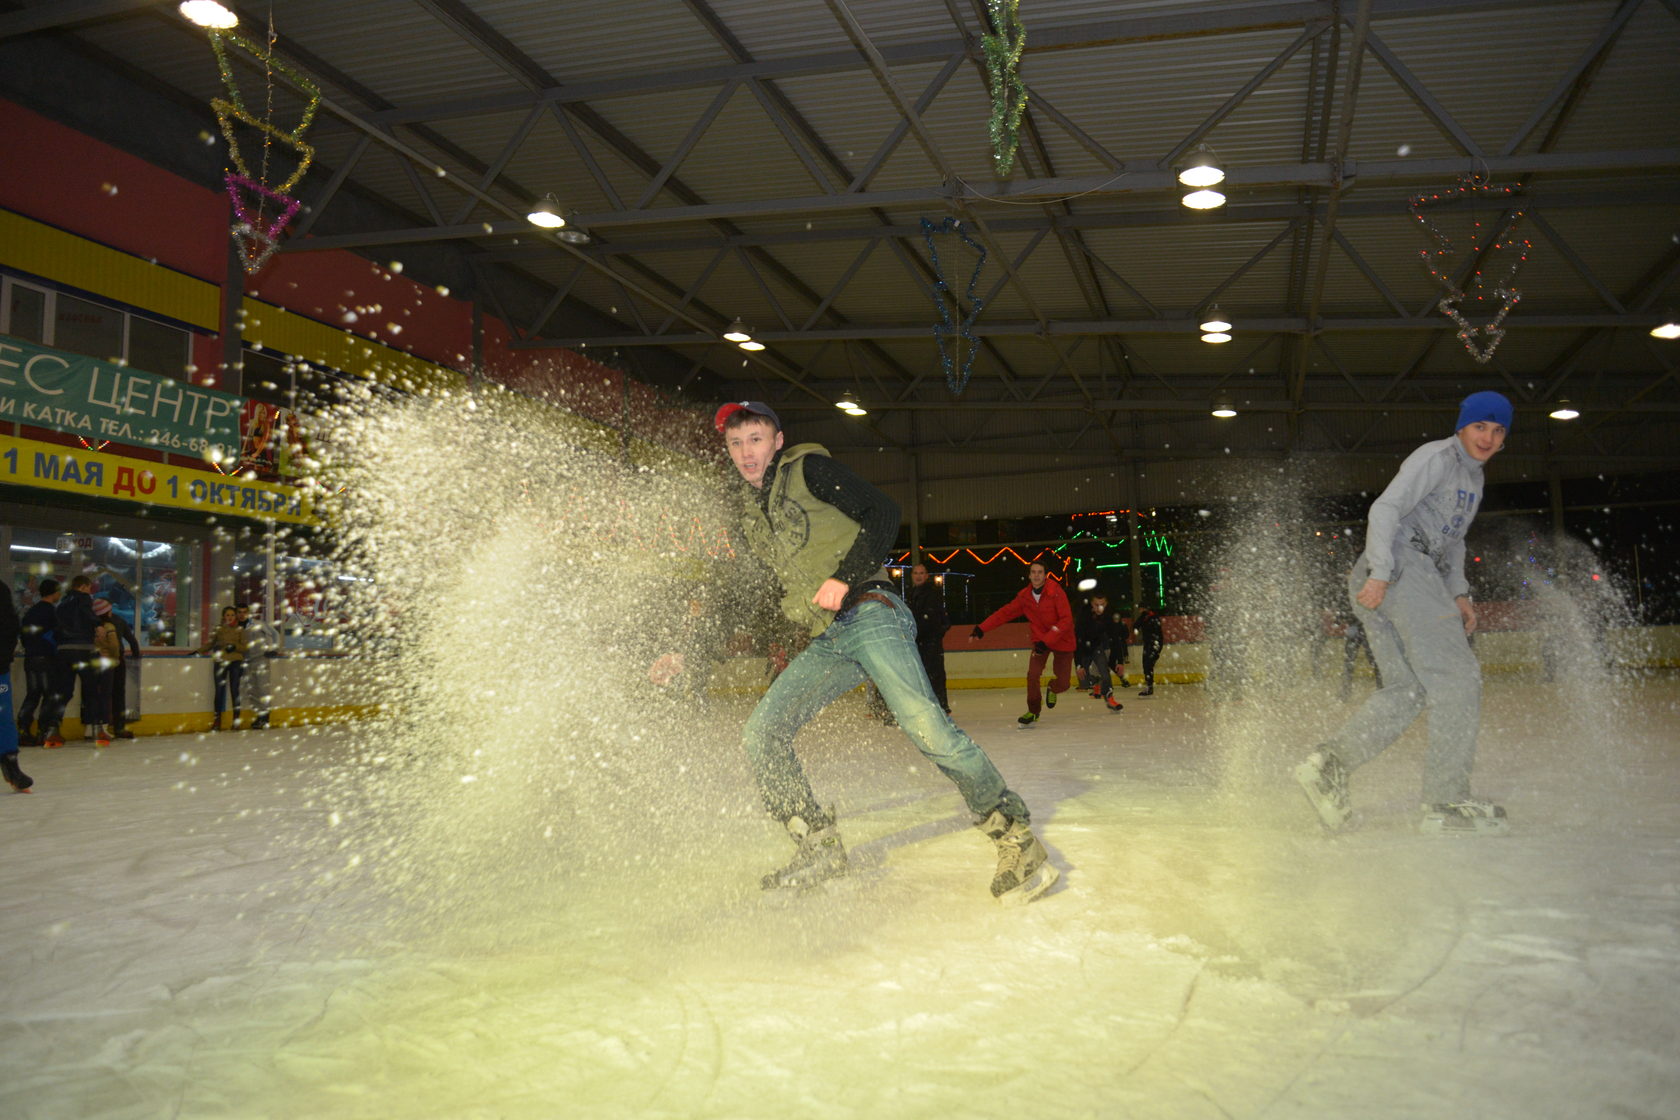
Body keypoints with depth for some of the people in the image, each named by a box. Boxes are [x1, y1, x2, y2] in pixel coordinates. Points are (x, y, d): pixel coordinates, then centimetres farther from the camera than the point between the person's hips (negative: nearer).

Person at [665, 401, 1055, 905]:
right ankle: (819, 847, 8)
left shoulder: (807, 468, 3)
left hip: (868, 614, -7)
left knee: (925, 726, -23)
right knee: (760, 732, -3)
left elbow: (882, 513, -7)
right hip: (826, 643, 7)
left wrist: (845, 577, -18)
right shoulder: (748, 514, 22)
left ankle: (1016, 839, -12)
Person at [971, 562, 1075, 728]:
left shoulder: (1056, 592, -22)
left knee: (1063, 683, -5)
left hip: (1062, 640, -3)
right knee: (1033, 675, -13)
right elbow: (1004, 613, -3)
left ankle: (1052, 689, 33)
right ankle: (1033, 712, 8)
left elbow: (1066, 620, -26)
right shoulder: (1024, 596, -6)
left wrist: (1047, 640, -32)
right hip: (1040, 639, 3)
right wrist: (981, 628, -9)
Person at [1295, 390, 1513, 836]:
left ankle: (1330, 763, -10)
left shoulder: (1473, 477, 27)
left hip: (1385, 581, 10)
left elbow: (1452, 539, 34)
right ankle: (1446, 802, -12)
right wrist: (1380, 573, -23)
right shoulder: (1436, 457, -3)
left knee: (1406, 689, 1)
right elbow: (1385, 508, -14)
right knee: (1457, 676, -11)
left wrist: (1458, 593, 20)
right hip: (1402, 564, -10)